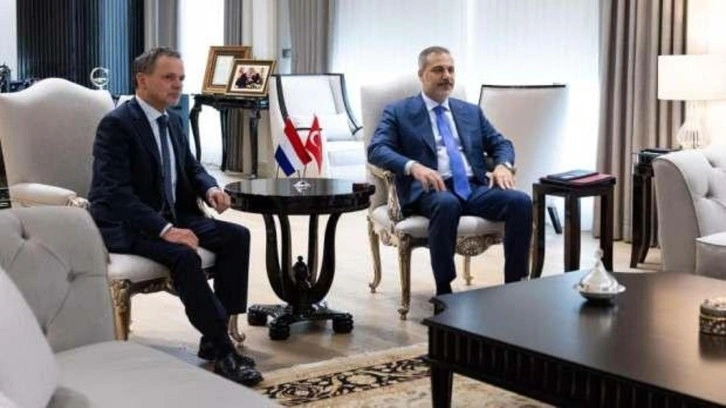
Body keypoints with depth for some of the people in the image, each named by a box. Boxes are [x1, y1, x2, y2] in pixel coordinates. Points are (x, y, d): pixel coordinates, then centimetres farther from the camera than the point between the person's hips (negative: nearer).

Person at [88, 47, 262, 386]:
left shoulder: (173, 122, 10)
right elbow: (116, 192, -24)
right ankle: (223, 349, -22)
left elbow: (191, 168, 22)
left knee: (236, 236, -9)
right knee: (183, 255, -33)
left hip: (170, 215, 9)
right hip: (125, 225, -8)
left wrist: (211, 188, -3)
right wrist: (164, 229, -33)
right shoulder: (116, 124, -15)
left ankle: (214, 337, -7)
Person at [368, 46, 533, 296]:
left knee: (520, 201, -23)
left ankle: (515, 285, -17)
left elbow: (501, 144, 21)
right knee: (446, 204, -39)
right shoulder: (398, 112, 9)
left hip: (475, 187, 5)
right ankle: (444, 290, -28)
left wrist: (503, 165, -4)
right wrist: (413, 166, -25)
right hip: (432, 189, -4)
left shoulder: (471, 112, 24)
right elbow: (376, 150, -5)